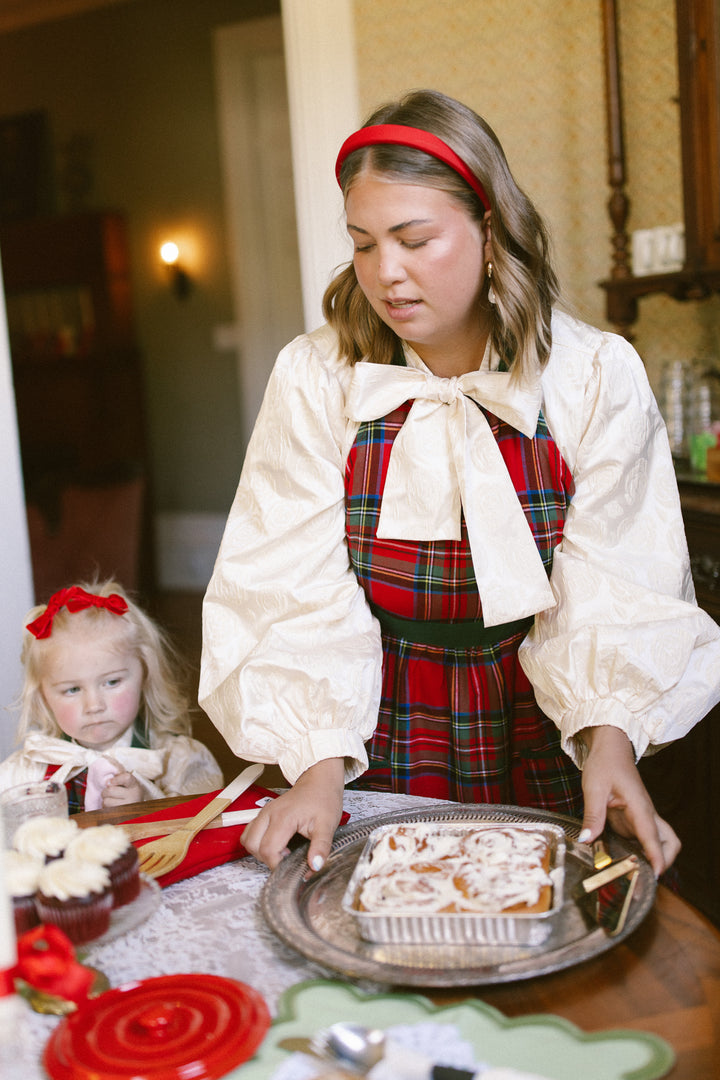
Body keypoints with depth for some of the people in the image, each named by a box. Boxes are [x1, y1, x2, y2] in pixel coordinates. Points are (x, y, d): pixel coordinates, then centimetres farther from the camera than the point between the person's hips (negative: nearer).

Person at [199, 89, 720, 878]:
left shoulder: (596, 375, -8)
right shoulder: (315, 379, -8)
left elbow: (612, 591, -10)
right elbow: (302, 592, -11)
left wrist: (608, 735, -26)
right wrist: (321, 763, -22)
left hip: (543, 746, 0)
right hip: (384, 744, 0)